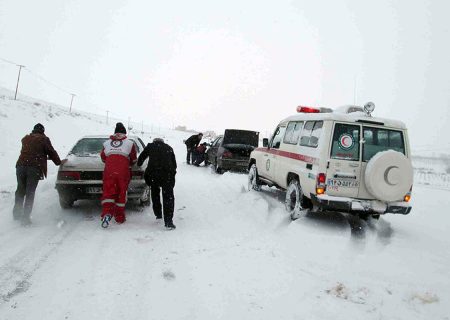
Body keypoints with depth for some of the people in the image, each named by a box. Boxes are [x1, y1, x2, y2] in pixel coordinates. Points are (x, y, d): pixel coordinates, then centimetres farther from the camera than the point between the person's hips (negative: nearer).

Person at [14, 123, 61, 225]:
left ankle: (17, 213, 25)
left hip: (21, 166, 5)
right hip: (35, 167, -5)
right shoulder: (44, 139, 3)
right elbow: (51, 152, 5)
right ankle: (25, 217, -1)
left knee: (20, 190, 18)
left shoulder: (25, 138, 20)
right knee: (30, 193, -1)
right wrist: (58, 162, 20)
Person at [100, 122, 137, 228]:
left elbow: (103, 158, 21)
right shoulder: (129, 143, 8)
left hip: (109, 171, 1)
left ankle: (107, 213, -20)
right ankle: (120, 218, 15)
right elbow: (133, 160, 12)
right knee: (121, 194, 8)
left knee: (108, 192, 2)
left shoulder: (107, 143, 14)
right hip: (123, 172, -1)